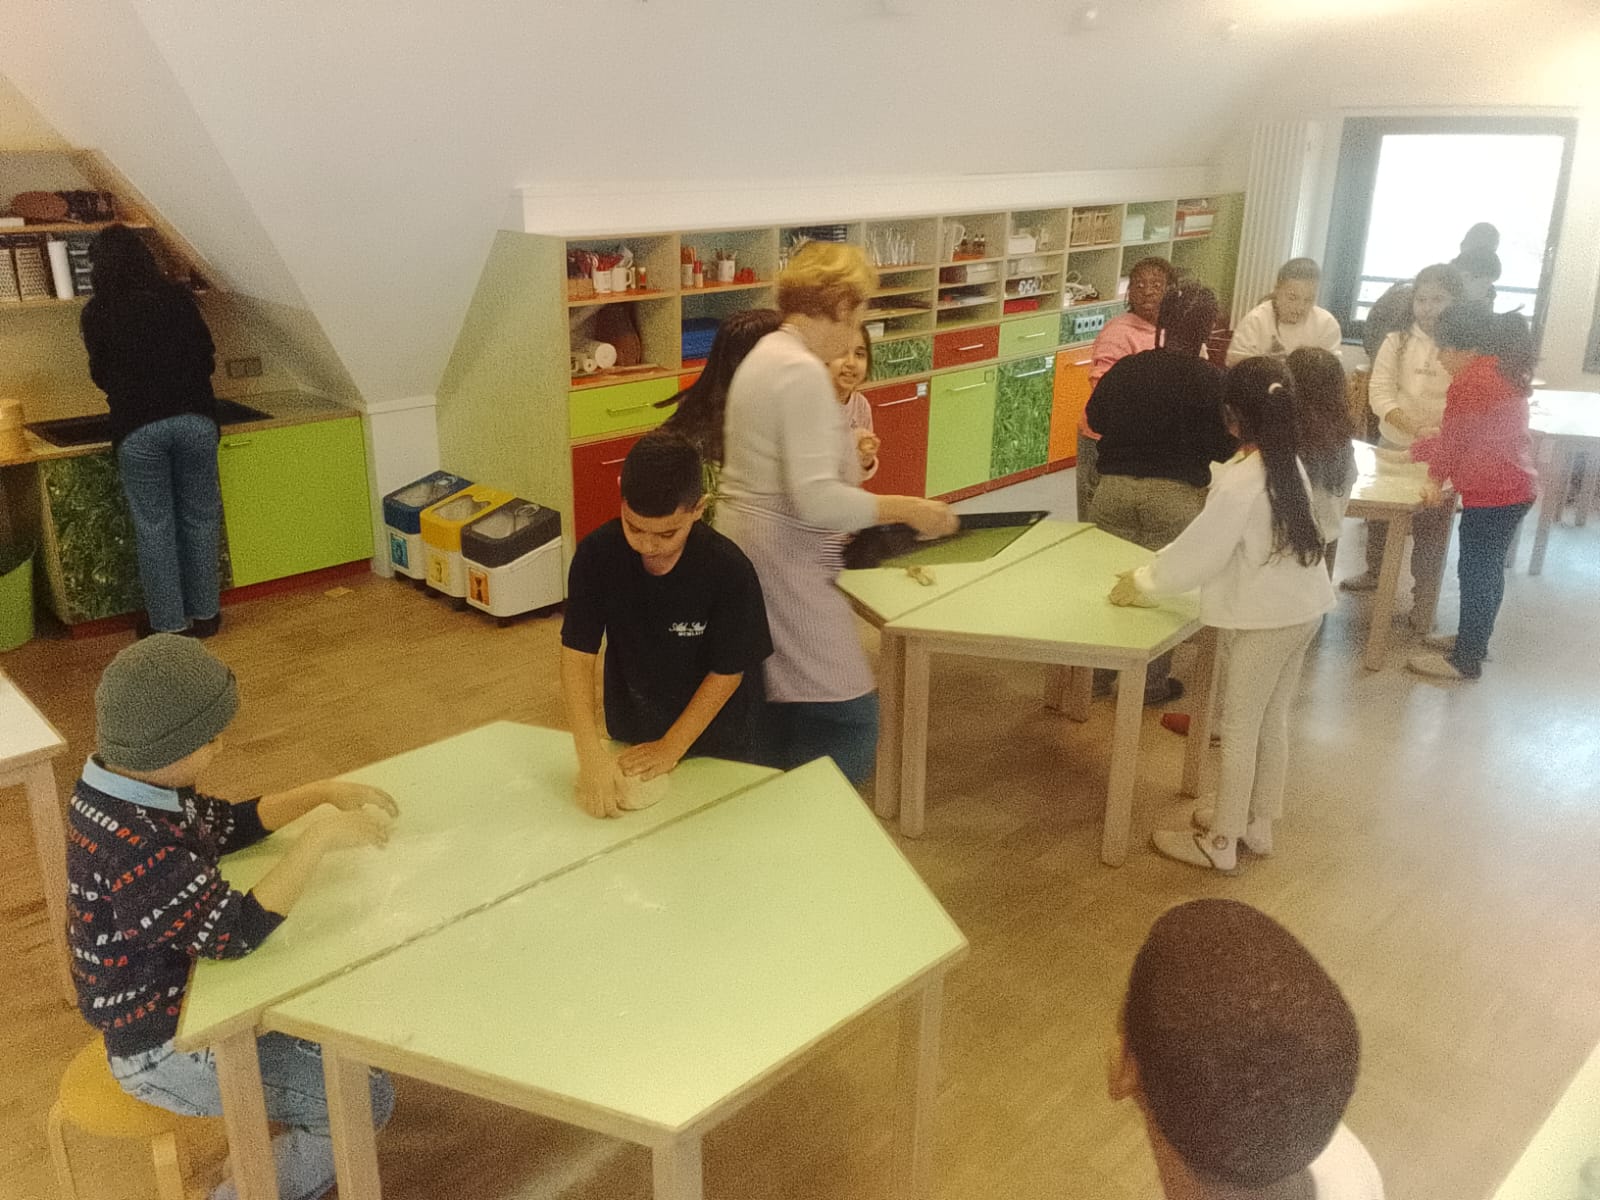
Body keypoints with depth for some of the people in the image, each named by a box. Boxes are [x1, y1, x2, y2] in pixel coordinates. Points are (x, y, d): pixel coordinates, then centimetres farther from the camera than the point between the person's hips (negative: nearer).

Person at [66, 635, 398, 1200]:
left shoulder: (131, 791, -5)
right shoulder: (133, 851, -35)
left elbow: (228, 825, 9)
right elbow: (236, 932, -35)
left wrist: (326, 792, -2)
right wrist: (321, 837, -34)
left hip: (183, 993, 10)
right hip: (167, 1050, -9)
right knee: (365, 1100, -9)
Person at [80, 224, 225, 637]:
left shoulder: (97, 313, 5)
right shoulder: (177, 298, 6)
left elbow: (101, 375, 13)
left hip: (138, 429, -1)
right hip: (195, 419, 1)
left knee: (154, 526, 6)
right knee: (200, 518, 11)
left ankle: (169, 624, 10)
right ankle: (204, 614, 19)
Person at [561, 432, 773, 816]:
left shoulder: (730, 571, -29)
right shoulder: (597, 554, -22)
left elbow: (728, 672, -18)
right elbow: (577, 655, -19)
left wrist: (671, 748, -16)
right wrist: (591, 756, -27)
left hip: (715, 739, -2)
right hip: (630, 736, 2)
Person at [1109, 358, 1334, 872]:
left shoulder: (1239, 483, -23)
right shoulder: (1288, 464, 3)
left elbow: (1200, 551, -16)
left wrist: (1142, 583, -4)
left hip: (1264, 618, -8)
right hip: (1302, 609, 8)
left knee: (1239, 726, 4)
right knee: (1271, 720, 19)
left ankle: (1221, 842, 15)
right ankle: (1257, 824, 33)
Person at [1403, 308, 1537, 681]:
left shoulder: (1471, 379, -18)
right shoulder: (1501, 371, 14)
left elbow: (1453, 437, -11)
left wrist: (1436, 476, 6)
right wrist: (1413, 452, 21)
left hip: (1491, 493, -10)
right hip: (1513, 487, 10)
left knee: (1475, 571, -3)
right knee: (1487, 569, 19)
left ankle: (1466, 660, 4)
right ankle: (1473, 640, 32)